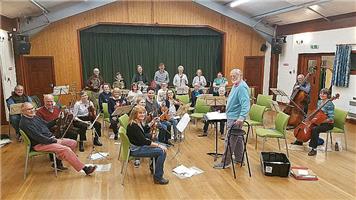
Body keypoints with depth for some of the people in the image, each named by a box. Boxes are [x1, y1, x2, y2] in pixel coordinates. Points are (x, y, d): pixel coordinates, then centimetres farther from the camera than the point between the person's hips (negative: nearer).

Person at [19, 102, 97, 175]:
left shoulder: (34, 117, 14)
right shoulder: (24, 123, -14)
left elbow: (46, 125, 24)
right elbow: (38, 137, -22)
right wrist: (54, 141, -19)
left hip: (50, 139, 10)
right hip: (40, 144, -9)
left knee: (73, 143, 0)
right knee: (66, 149, -26)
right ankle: (85, 169, -22)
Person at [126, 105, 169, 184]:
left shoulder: (138, 123, 5)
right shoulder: (133, 126, -25)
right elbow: (144, 141, -27)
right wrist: (158, 145, -22)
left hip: (140, 145, 10)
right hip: (135, 150, -10)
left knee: (162, 147, 11)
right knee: (162, 152, -17)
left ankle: (154, 168, 25)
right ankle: (158, 178, -8)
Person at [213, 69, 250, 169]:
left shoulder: (242, 87, -19)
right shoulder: (235, 85, 14)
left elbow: (245, 104, -28)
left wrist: (241, 117, -37)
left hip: (235, 118, -11)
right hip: (233, 116, 11)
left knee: (229, 139, -5)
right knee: (237, 138, 17)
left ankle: (226, 162, 3)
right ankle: (239, 159, 29)